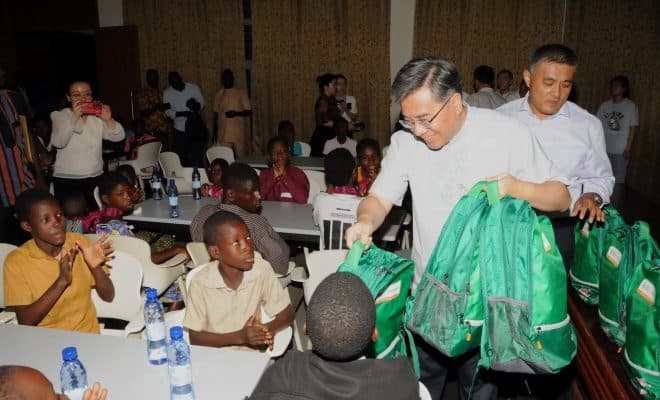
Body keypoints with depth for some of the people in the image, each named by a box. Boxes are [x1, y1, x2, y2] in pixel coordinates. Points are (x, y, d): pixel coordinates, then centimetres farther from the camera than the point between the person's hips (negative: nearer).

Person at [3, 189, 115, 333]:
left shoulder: (80, 243, -4)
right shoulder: (16, 261, -9)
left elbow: (108, 297, -3)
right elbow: (25, 321, -14)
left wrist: (96, 267, -20)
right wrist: (62, 281, -24)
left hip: (87, 335, 1)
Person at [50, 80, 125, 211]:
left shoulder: (97, 116, 9)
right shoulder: (60, 116, 2)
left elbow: (118, 136, 0)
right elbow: (58, 142, -15)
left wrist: (108, 120, -18)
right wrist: (74, 117, -22)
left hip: (95, 177, 3)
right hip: (66, 180, -2)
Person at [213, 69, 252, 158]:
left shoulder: (241, 92, 1)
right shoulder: (219, 94, 10)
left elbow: (249, 111, -1)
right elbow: (216, 113, 14)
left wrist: (236, 113, -19)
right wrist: (215, 133, 12)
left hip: (239, 133, -2)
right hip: (223, 133, 2)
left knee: (241, 158, -5)